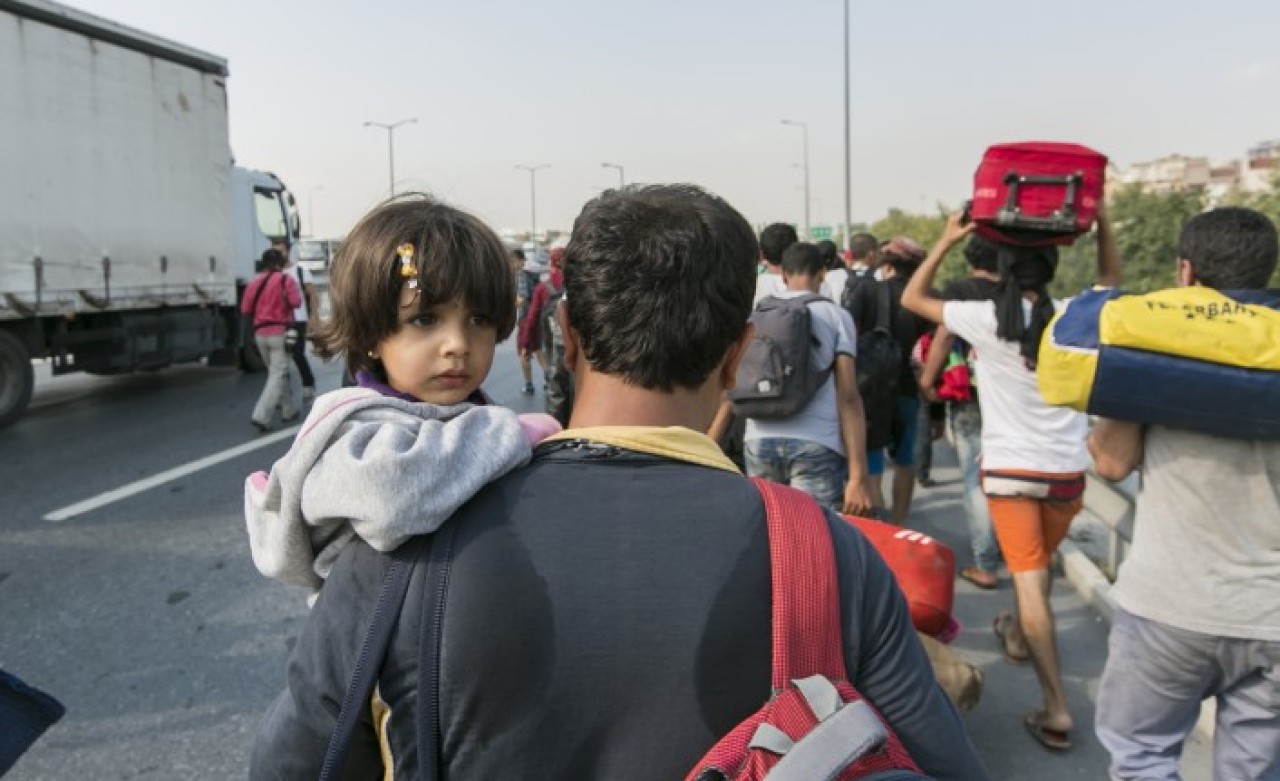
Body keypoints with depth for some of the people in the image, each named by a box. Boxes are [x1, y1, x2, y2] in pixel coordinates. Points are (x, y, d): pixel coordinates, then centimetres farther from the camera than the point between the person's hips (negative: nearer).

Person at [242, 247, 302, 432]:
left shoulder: (254, 282, 7)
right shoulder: (286, 279, -7)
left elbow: (245, 309, 7)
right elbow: (296, 302, -15)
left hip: (260, 334, 6)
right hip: (280, 332, -6)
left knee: (278, 373, 20)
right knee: (278, 376, -5)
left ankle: (288, 410, 27)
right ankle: (261, 415, -17)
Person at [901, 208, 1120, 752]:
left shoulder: (987, 319, -11)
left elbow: (912, 298, -1)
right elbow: (1111, 278, 19)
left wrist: (946, 242, -2)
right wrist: (1101, 222, 14)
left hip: (1010, 469, -3)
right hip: (1067, 469, 4)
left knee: (1029, 579, -3)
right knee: (1039, 566, 25)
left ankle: (1056, 711, -6)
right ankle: (1016, 634, 50)